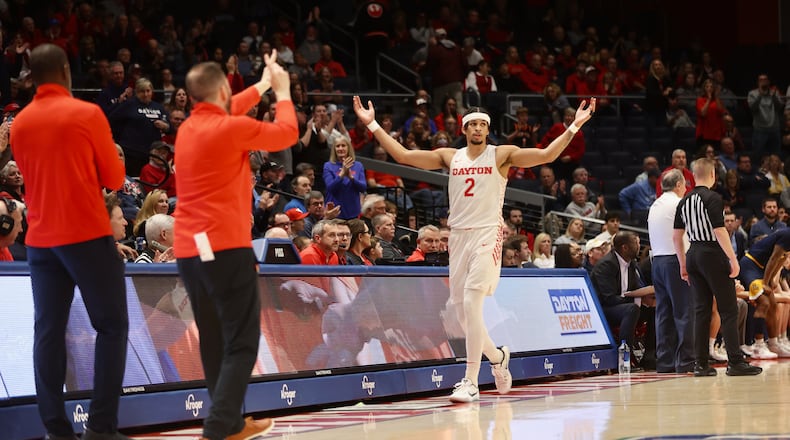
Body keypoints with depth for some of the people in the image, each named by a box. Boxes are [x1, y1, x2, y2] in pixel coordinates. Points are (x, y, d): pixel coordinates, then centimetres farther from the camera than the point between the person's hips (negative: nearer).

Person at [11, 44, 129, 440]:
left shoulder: (19, 124, 8)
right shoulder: (88, 114, -8)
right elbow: (114, 178, -1)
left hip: (40, 239, 5)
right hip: (87, 234, -5)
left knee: (48, 331, 6)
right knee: (112, 325, 2)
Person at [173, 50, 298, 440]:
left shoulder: (189, 127, 12)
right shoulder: (232, 128, -10)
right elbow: (287, 133, 5)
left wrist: (262, 85, 42)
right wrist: (282, 91, 22)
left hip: (188, 250, 8)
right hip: (225, 248, -8)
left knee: (214, 343, 12)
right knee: (241, 344, -6)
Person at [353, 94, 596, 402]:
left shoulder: (502, 155, 1)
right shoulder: (450, 157, 11)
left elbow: (546, 155, -9)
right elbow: (402, 155, 8)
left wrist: (574, 126, -19)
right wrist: (372, 125, 4)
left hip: (487, 236, -5)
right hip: (458, 236, 5)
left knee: (471, 303, -18)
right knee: (460, 309, 6)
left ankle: (471, 382, -16)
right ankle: (497, 356, 34)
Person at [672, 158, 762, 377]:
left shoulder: (685, 201, 10)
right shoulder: (713, 198, -11)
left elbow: (676, 236, 12)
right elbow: (719, 231, -18)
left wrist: (683, 265, 19)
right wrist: (733, 259, -15)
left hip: (694, 256, 7)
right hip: (713, 255, -7)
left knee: (701, 310, 9)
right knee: (729, 311, -2)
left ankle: (700, 363, 8)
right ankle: (735, 362, -4)